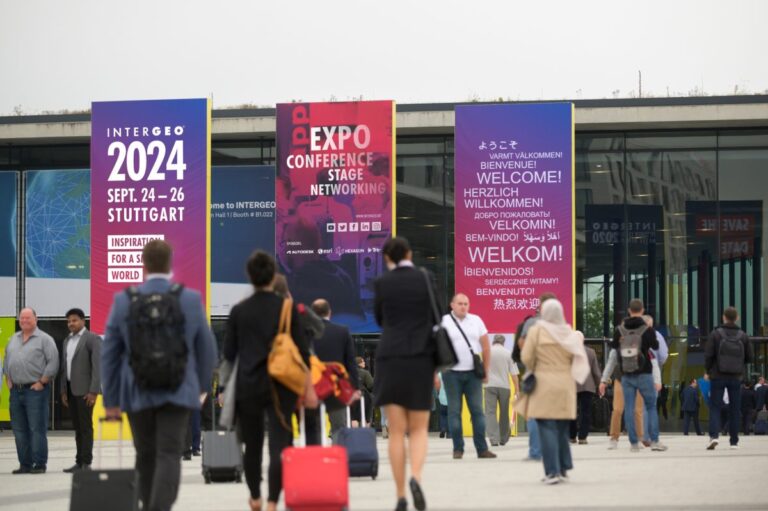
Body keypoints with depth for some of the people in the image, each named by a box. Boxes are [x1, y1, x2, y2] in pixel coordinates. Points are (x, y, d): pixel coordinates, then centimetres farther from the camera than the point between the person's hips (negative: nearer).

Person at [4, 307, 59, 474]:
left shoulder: (44, 339, -3)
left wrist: (42, 382, -13)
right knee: (19, 430, 8)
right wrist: (8, 380, 11)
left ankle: (39, 464, -3)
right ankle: (25, 464, 14)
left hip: (35, 390, -6)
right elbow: (7, 360, 23)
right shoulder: (14, 339, 17)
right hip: (16, 390, 6)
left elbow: (53, 363, -9)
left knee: (37, 429, -7)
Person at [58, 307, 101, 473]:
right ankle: (79, 462, 9)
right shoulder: (67, 341, 17)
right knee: (77, 428, 8)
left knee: (86, 427, -5)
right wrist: (63, 391, 10)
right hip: (70, 389, 7)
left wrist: (93, 391, -17)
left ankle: (86, 463, -4)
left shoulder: (92, 339, -5)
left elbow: (97, 366, -11)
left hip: (85, 390, -7)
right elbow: (63, 367, 17)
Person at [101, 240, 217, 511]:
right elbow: (206, 349, 5)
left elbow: (109, 354, 1)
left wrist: (111, 400, 9)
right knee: (169, 455, -5)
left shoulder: (123, 301, -2)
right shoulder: (191, 299, -3)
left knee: (146, 456, 15)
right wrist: (201, 386, 21)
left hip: (138, 394, 1)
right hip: (178, 392, -1)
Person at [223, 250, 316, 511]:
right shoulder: (287, 308, -3)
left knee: (252, 445, 16)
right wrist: (309, 388, 2)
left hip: (247, 385, 2)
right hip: (280, 387, -2)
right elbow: (302, 350, -3)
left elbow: (229, 353, 5)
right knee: (279, 445, -5)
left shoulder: (239, 311, -1)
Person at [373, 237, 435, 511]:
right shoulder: (426, 278, 2)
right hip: (421, 358, 0)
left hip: (390, 359, 0)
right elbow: (435, 319, 6)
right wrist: (435, 366, 12)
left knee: (396, 431, 4)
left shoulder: (382, 282, 0)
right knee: (419, 428, 9)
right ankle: (415, 477, -18)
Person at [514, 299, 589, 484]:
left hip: (544, 385, -4)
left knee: (547, 428, -3)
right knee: (562, 429, 16)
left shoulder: (536, 330, -7)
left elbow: (526, 358, -6)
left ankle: (552, 472, -9)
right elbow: (576, 359, 5)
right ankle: (563, 469, 20)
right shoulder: (570, 333, 2)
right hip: (566, 386, 4)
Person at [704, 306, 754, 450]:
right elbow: (750, 357, 2)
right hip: (736, 378, 2)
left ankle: (714, 435, -17)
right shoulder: (743, 336, -1)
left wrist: (709, 370, 7)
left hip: (718, 377, -2)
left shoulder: (716, 334, -8)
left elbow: (708, 355, -10)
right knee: (735, 410, 9)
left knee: (715, 407, 3)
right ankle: (734, 441, 10)